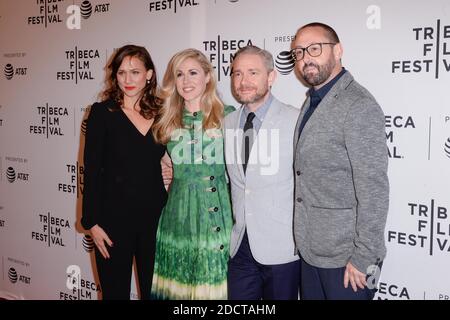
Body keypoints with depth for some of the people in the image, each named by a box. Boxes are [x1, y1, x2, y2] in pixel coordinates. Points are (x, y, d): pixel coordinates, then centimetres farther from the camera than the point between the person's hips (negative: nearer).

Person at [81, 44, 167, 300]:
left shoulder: (161, 114, 6)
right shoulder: (102, 112, -3)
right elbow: (91, 170, -5)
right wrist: (92, 222, -9)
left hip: (155, 218, 3)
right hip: (114, 219, -3)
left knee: (154, 291, 12)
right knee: (115, 290, 8)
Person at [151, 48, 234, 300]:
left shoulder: (228, 116, 0)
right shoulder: (167, 121, 9)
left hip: (220, 219, -2)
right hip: (177, 219, 3)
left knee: (216, 286, 2)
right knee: (176, 288, 8)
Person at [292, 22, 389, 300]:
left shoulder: (359, 106, -17)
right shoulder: (312, 102, 10)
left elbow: (374, 190, -20)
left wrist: (364, 259, -18)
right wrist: (305, 244, 11)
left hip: (345, 258, -8)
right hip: (311, 251, 8)